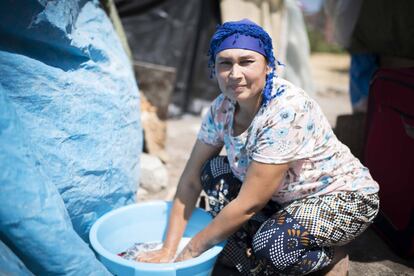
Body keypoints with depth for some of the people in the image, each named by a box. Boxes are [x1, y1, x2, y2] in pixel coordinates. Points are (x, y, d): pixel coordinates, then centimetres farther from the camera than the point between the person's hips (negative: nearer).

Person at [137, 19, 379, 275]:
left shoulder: (287, 111, -33)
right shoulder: (223, 108, -11)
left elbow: (248, 204, -30)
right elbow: (192, 180, -7)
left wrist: (190, 251, -18)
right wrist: (168, 250, -9)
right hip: (286, 195, 7)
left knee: (272, 243, -33)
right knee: (212, 170, -9)